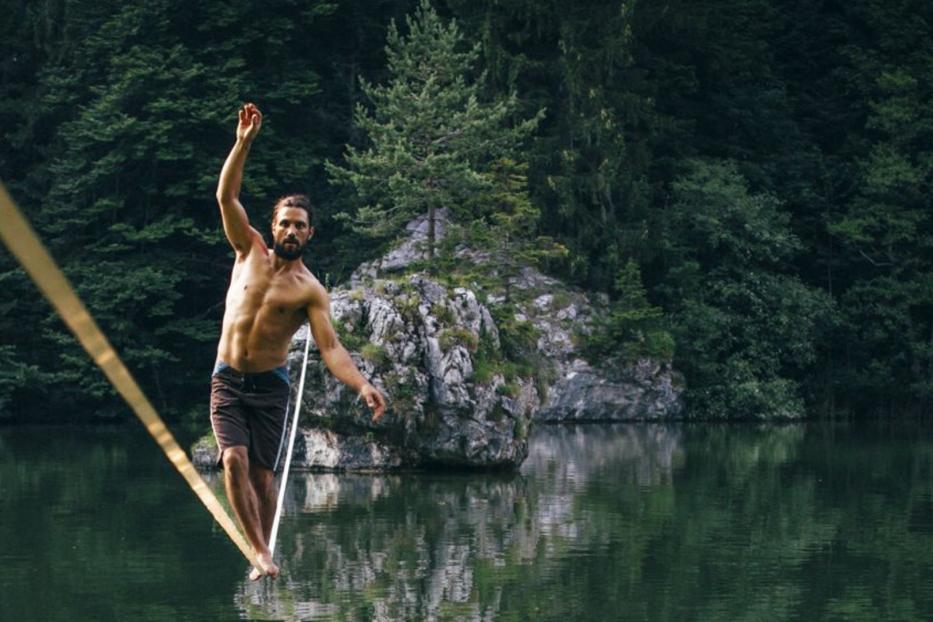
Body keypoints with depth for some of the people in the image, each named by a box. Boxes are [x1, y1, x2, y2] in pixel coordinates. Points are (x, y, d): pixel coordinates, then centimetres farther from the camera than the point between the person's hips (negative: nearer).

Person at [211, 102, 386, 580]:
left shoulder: (309, 291, -3)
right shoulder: (250, 252, 5)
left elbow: (330, 348, -12)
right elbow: (226, 196, -1)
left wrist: (362, 385, -29)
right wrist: (243, 143, -12)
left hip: (270, 384, -1)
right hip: (227, 380, 1)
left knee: (263, 474, -3)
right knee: (234, 460, -18)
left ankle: (261, 555, 10)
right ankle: (261, 552, -16)